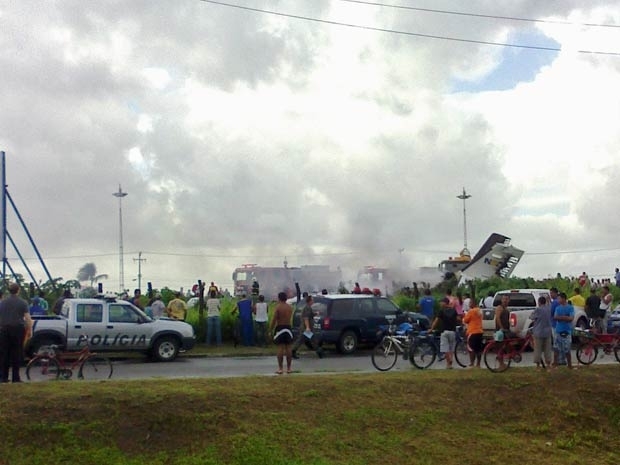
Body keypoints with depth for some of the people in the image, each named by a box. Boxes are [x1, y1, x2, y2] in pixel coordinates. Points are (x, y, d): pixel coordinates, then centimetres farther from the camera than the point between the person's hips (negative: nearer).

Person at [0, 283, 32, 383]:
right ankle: (15, 377, 2)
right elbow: (27, 318, -7)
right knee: (16, 354, 2)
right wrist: (29, 329, 3)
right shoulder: (23, 303, -2)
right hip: (18, 329, -2)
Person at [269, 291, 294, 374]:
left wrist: (270, 330, -5)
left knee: (280, 348, -4)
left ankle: (280, 368, -5)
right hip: (288, 328, 5)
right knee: (288, 348, 7)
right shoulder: (290, 307, 7)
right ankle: (288, 368, 11)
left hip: (279, 328, -4)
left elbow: (274, 320, -12)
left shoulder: (277, 307, -9)